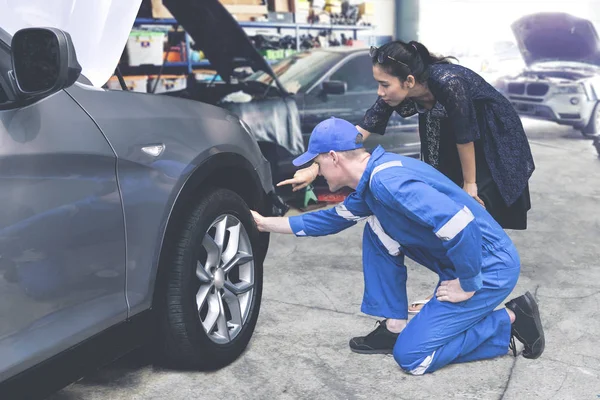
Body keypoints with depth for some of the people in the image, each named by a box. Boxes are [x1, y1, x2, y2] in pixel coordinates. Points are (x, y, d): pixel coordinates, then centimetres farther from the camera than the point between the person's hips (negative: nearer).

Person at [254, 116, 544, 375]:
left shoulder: (385, 180, -25)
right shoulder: (369, 182, 7)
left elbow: (459, 223, -34)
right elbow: (332, 219, 22)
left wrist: (468, 286, -19)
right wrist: (267, 223, 24)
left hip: (490, 267, -9)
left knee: (410, 355, -4)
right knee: (378, 230, 7)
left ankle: (510, 322, 4)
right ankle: (394, 328, 10)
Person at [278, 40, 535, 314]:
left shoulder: (448, 83, -37)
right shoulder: (396, 93, -19)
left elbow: (465, 137, -26)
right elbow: (360, 132, -17)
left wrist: (470, 185, -14)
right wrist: (314, 169, -21)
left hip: (494, 140, -6)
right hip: (446, 141, 6)